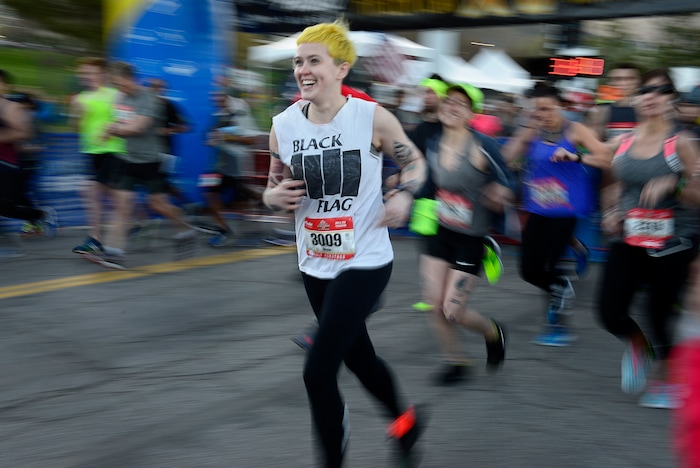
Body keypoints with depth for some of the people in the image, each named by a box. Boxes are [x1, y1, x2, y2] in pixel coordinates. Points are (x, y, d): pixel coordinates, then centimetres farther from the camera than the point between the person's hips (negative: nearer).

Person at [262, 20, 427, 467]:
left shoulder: (372, 118, -13)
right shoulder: (284, 125, -3)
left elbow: (415, 161, 2)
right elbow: (274, 188, 9)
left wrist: (404, 196, -17)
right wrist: (275, 196, -14)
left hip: (365, 262, -5)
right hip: (315, 264, 5)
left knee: (318, 372, -13)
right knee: (358, 356, 23)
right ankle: (405, 419, 51)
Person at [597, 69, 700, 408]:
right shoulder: (621, 143, 5)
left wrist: (672, 184, -24)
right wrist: (611, 212, 3)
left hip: (672, 241, -4)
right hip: (628, 239, 4)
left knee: (659, 314, 0)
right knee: (611, 313, -5)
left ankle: (662, 380, 26)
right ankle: (637, 345, 30)